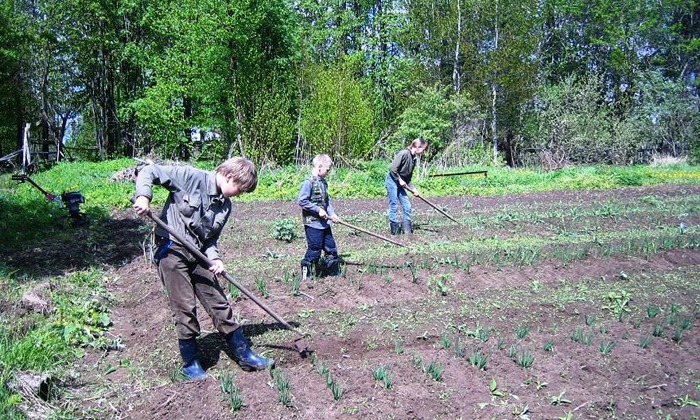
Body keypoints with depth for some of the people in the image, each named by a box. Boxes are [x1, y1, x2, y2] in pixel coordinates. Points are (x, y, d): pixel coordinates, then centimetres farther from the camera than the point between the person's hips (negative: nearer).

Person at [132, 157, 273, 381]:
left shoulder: (225, 206, 6)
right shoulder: (191, 177, -12)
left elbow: (211, 238, 10)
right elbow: (149, 171, -10)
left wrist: (214, 258, -9)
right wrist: (143, 196, -27)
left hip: (197, 254, 6)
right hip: (171, 251, -6)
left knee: (219, 303, 8)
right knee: (185, 308, -3)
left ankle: (243, 354, 19)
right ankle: (190, 362, 17)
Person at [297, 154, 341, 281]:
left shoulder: (323, 182, 10)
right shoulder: (308, 182, -16)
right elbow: (301, 201, -21)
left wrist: (332, 213, 2)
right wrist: (318, 210, -19)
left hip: (324, 223, 9)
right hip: (313, 224, -9)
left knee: (331, 248, 15)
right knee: (314, 250, -1)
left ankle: (335, 273, 28)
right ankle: (305, 274, 13)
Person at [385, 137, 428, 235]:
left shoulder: (414, 159, 10)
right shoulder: (404, 154, -18)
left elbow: (408, 177, 15)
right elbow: (392, 169, -21)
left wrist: (413, 189, 5)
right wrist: (400, 180, -13)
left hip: (400, 183, 9)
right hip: (392, 180, -9)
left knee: (407, 206, 5)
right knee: (394, 206, -3)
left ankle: (407, 229, 13)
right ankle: (395, 230, 6)